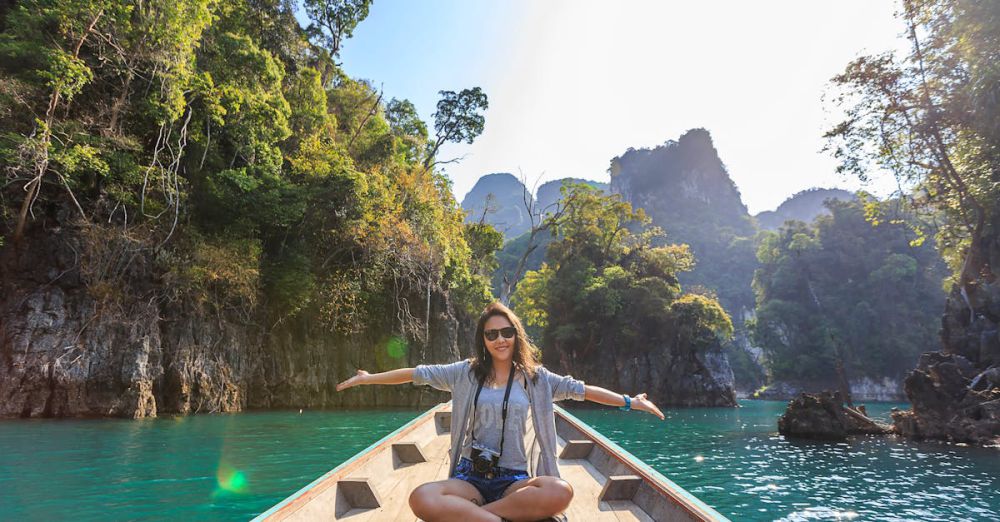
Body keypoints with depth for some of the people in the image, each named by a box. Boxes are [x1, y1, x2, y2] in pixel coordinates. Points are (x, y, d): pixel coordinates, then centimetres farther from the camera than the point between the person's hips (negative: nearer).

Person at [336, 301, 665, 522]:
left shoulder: (534, 377, 6)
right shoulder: (466, 373, 6)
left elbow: (580, 389, 5)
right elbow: (418, 374, 8)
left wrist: (629, 402, 2)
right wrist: (368, 378, 10)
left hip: (514, 479, 1)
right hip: (470, 476, -1)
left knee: (561, 492, -34)